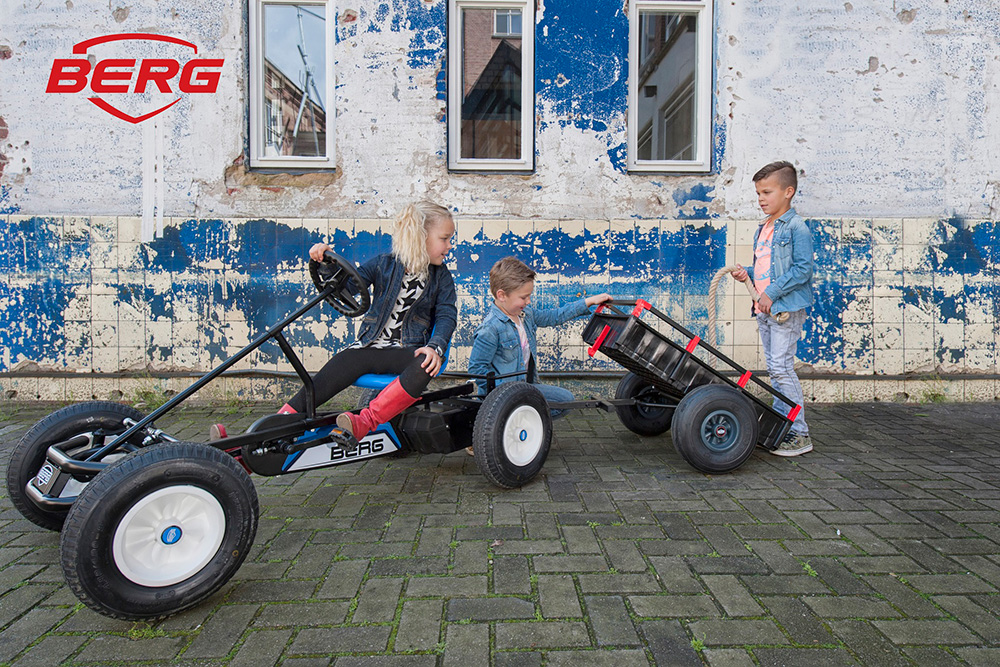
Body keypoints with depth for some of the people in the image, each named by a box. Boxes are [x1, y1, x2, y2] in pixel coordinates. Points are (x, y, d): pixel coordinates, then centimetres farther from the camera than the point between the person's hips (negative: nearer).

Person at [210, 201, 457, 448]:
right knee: (327, 380, -21)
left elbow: (447, 315, -3)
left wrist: (435, 347, -22)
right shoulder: (384, 264, 7)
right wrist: (326, 263, -20)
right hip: (370, 346, 1)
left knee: (424, 367, -37)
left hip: (406, 350, -1)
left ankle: (362, 424, -40)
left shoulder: (441, 276, 8)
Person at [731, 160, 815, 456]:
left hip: (786, 309, -9)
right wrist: (747, 272, 4)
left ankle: (800, 434, 0)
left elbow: (802, 269, -16)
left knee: (782, 367, -10)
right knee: (774, 368, 13)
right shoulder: (764, 228, 17)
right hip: (765, 308, 9)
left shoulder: (796, 227, -10)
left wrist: (772, 292, -19)